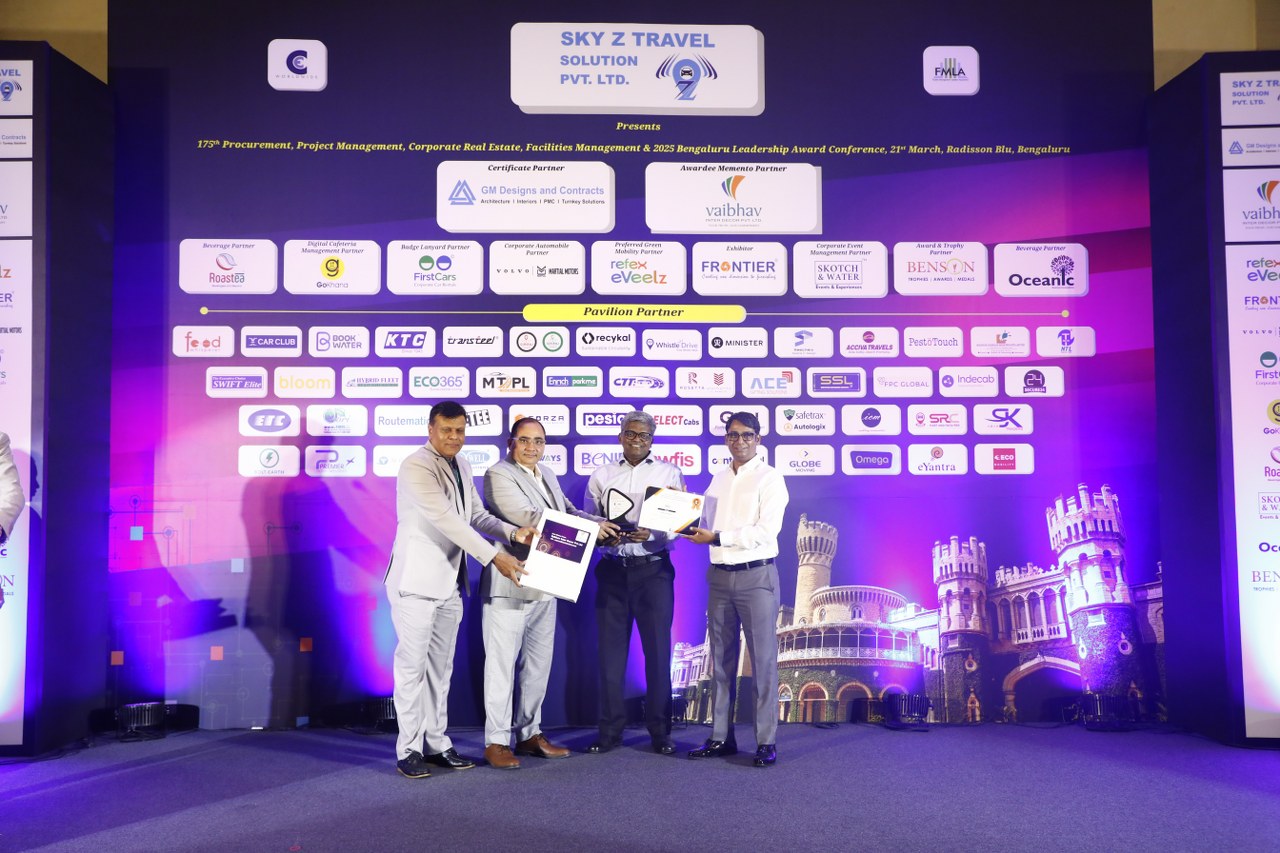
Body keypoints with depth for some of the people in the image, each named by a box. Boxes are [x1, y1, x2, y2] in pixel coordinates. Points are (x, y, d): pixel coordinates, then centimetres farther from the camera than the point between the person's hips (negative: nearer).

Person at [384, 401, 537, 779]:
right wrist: (494, 557, -25)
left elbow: (476, 515, 11)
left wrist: (512, 532, -8)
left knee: (440, 667, 12)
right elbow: (447, 520, -23)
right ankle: (409, 750, 10)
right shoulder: (416, 466, -15)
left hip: (449, 582, 8)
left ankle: (437, 744, 21)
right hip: (417, 580, -8)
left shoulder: (461, 466, 11)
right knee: (412, 664, 0)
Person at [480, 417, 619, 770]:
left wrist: (602, 523, 0)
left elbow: (568, 511, 20)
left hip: (544, 585, 8)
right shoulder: (499, 475, -11)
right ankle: (496, 741, 8)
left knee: (539, 662, 14)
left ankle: (530, 734, 25)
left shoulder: (547, 475, 15)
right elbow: (530, 519, -21)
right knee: (502, 663, -1)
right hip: (509, 585, -8)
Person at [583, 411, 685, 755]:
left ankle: (660, 731, 12)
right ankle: (610, 730, 14)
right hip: (612, 569, 2)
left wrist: (650, 535, -19)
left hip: (653, 569, -2)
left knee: (657, 649, 1)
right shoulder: (601, 476, 12)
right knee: (610, 649, 4)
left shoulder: (669, 473, 6)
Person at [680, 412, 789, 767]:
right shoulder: (718, 479, 15)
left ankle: (766, 742, 6)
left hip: (756, 576, -6)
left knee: (762, 659, -1)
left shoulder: (769, 479, -5)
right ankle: (721, 737, 19)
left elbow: (766, 531, -16)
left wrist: (716, 538, -18)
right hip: (720, 575, 6)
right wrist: (692, 527, -5)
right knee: (721, 659, 10)